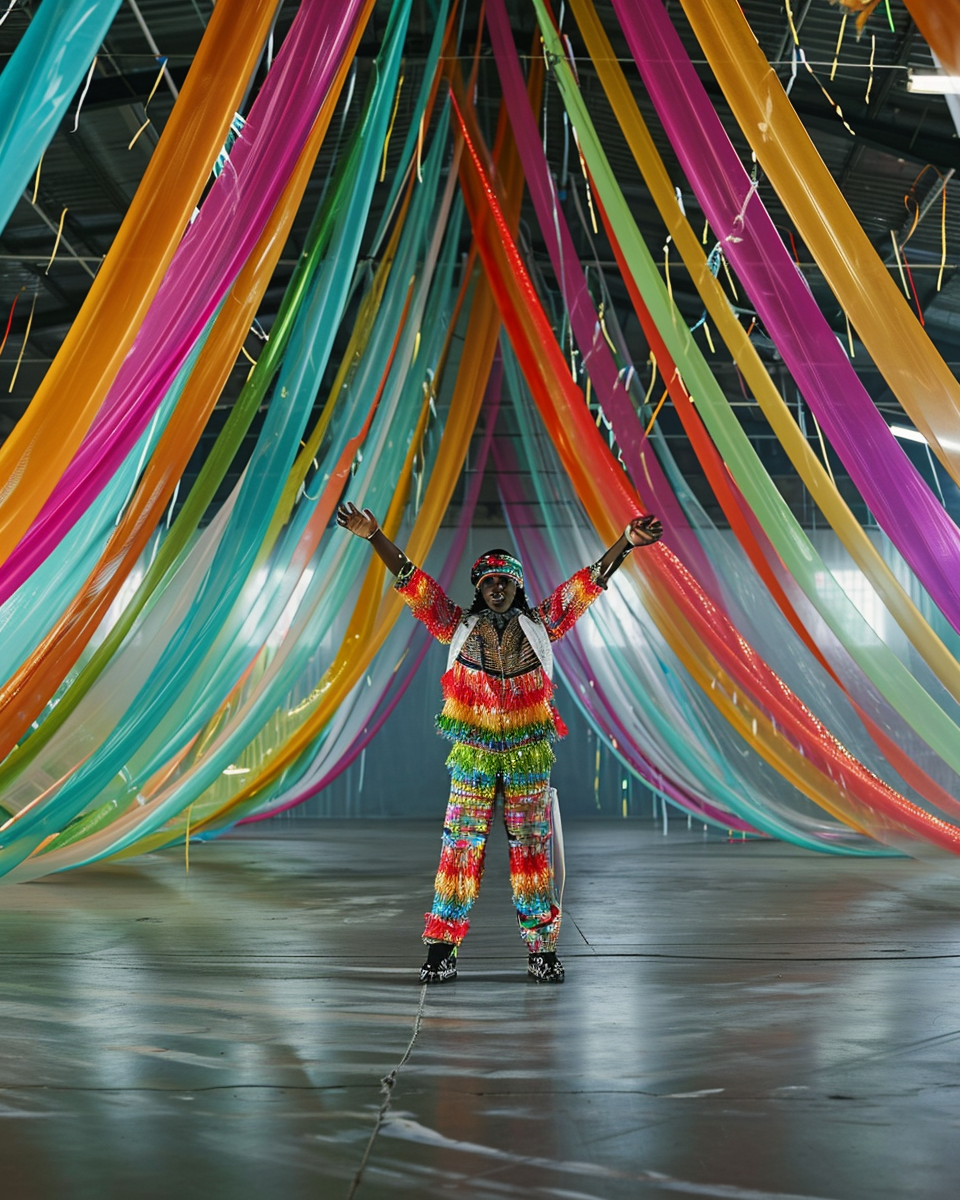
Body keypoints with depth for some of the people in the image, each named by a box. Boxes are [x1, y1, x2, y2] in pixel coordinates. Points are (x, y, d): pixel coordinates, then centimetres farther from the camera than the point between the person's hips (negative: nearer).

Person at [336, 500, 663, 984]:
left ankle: (542, 947, 11)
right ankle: (442, 947, 7)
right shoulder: (458, 625, 6)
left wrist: (625, 542, -6)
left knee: (531, 846, 4)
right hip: (472, 752, 0)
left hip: (529, 753, 1)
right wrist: (375, 536, -6)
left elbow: (588, 583, 3)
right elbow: (411, 581, 2)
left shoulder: (540, 624, 7)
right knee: (461, 844, 0)